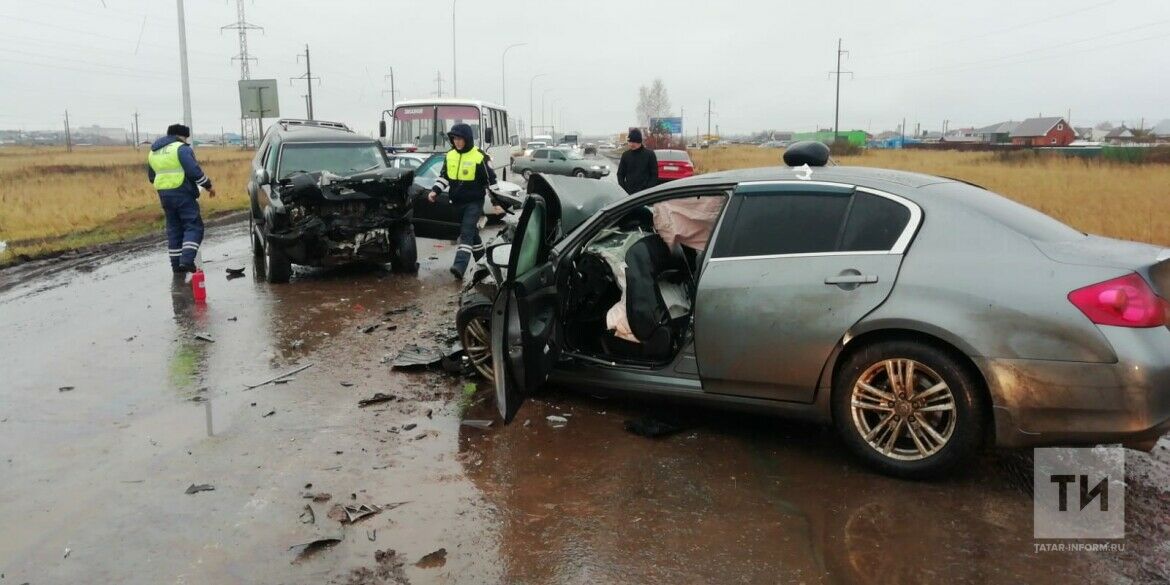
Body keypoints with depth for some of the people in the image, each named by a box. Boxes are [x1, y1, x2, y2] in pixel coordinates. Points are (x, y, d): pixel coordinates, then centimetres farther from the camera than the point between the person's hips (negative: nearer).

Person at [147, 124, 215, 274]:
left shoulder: (153, 152, 18)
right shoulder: (181, 148, -8)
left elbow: (151, 177, 23)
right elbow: (194, 171, -16)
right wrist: (208, 185, -5)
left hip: (164, 194, 7)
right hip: (182, 193, -7)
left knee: (174, 229, 13)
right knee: (193, 226, -4)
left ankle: (176, 264, 13)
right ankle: (187, 260, -18)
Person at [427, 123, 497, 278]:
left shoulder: (479, 157, -12)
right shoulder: (450, 155, 5)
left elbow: (491, 180, -8)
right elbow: (444, 176, 14)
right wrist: (435, 191, -1)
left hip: (474, 202, -6)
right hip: (457, 202, 6)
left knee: (466, 233, -15)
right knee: (471, 232, 18)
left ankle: (460, 266, -23)